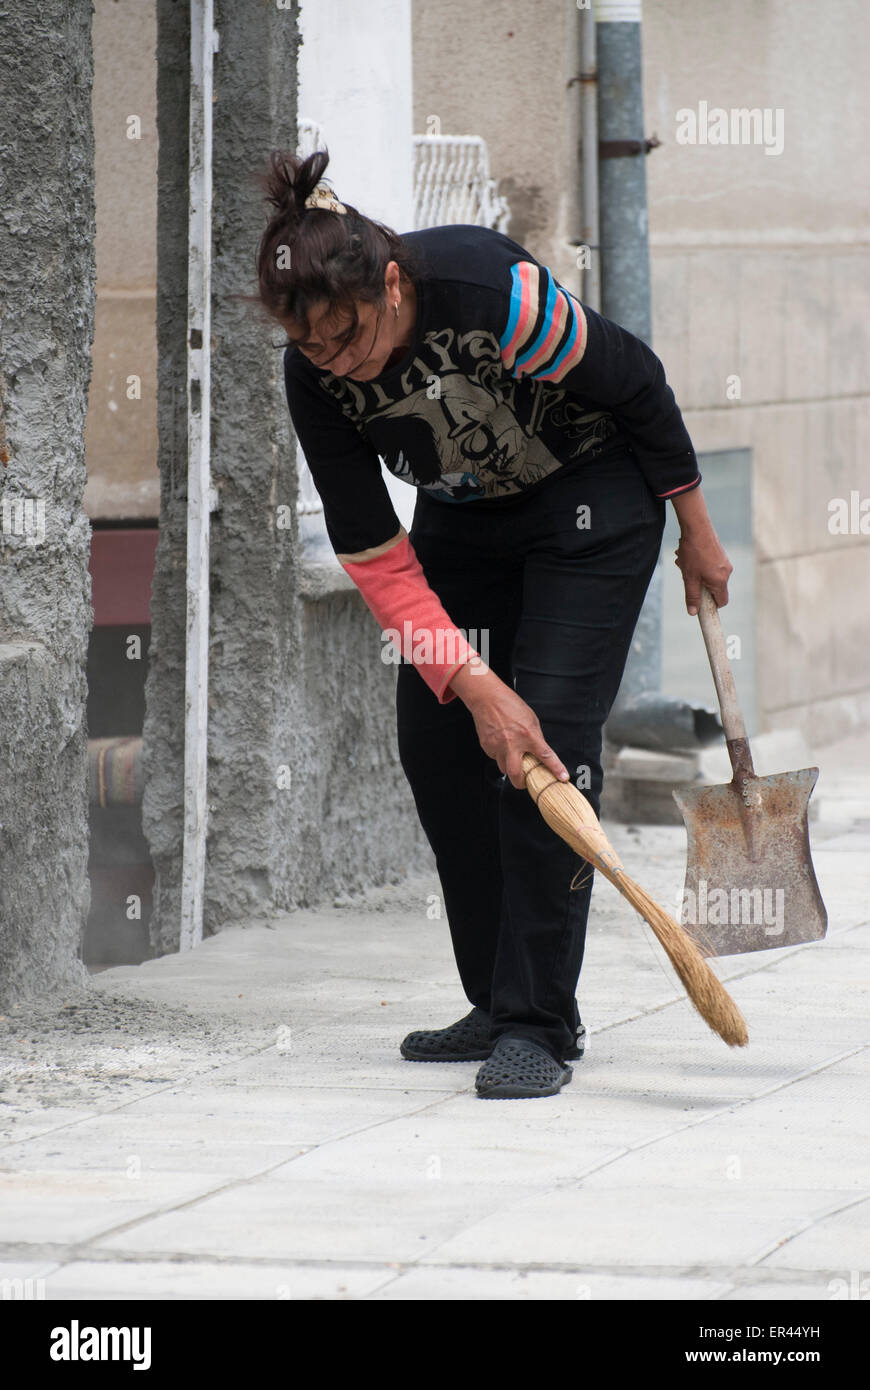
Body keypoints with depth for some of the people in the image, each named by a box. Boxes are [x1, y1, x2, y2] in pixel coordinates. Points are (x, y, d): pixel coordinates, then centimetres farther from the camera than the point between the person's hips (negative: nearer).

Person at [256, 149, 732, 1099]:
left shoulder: (489, 288, -35)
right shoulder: (314, 376, -20)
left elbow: (636, 385, -19)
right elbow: (373, 555, -16)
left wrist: (696, 531, -6)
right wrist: (476, 686, -26)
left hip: (590, 498, -5)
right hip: (463, 517, 5)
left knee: (550, 740, -16)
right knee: (435, 744, -1)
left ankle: (539, 1025, -13)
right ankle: (498, 1003, 11)